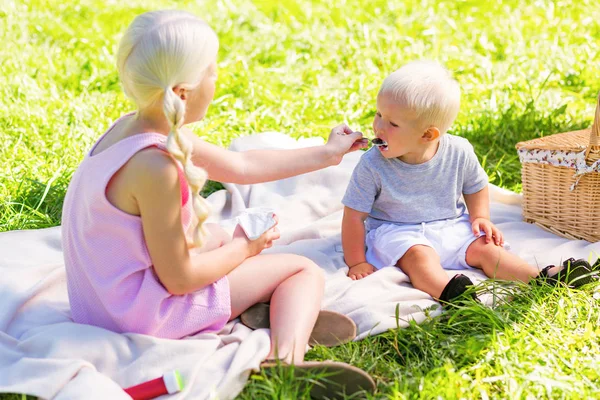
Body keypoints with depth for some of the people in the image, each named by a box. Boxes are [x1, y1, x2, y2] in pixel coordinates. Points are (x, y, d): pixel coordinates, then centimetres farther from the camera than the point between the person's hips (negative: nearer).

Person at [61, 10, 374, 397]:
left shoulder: (134, 126, 1)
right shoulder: (155, 166, -29)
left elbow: (239, 165, 11)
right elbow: (179, 279, -22)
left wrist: (326, 154, 19)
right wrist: (244, 247, -4)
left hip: (108, 296, 9)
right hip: (144, 311, -9)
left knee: (216, 234, 31)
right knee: (305, 270, 2)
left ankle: (285, 314, 8)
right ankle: (286, 362, -23)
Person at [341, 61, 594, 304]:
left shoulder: (459, 153, -11)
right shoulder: (372, 166, -18)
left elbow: (476, 187, 10)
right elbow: (354, 215, -12)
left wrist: (479, 217, -4)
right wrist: (357, 262, -11)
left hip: (450, 228, 4)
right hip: (397, 232, -3)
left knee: (483, 247, -15)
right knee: (419, 257, -31)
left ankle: (543, 278, -24)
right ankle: (448, 292, -56)